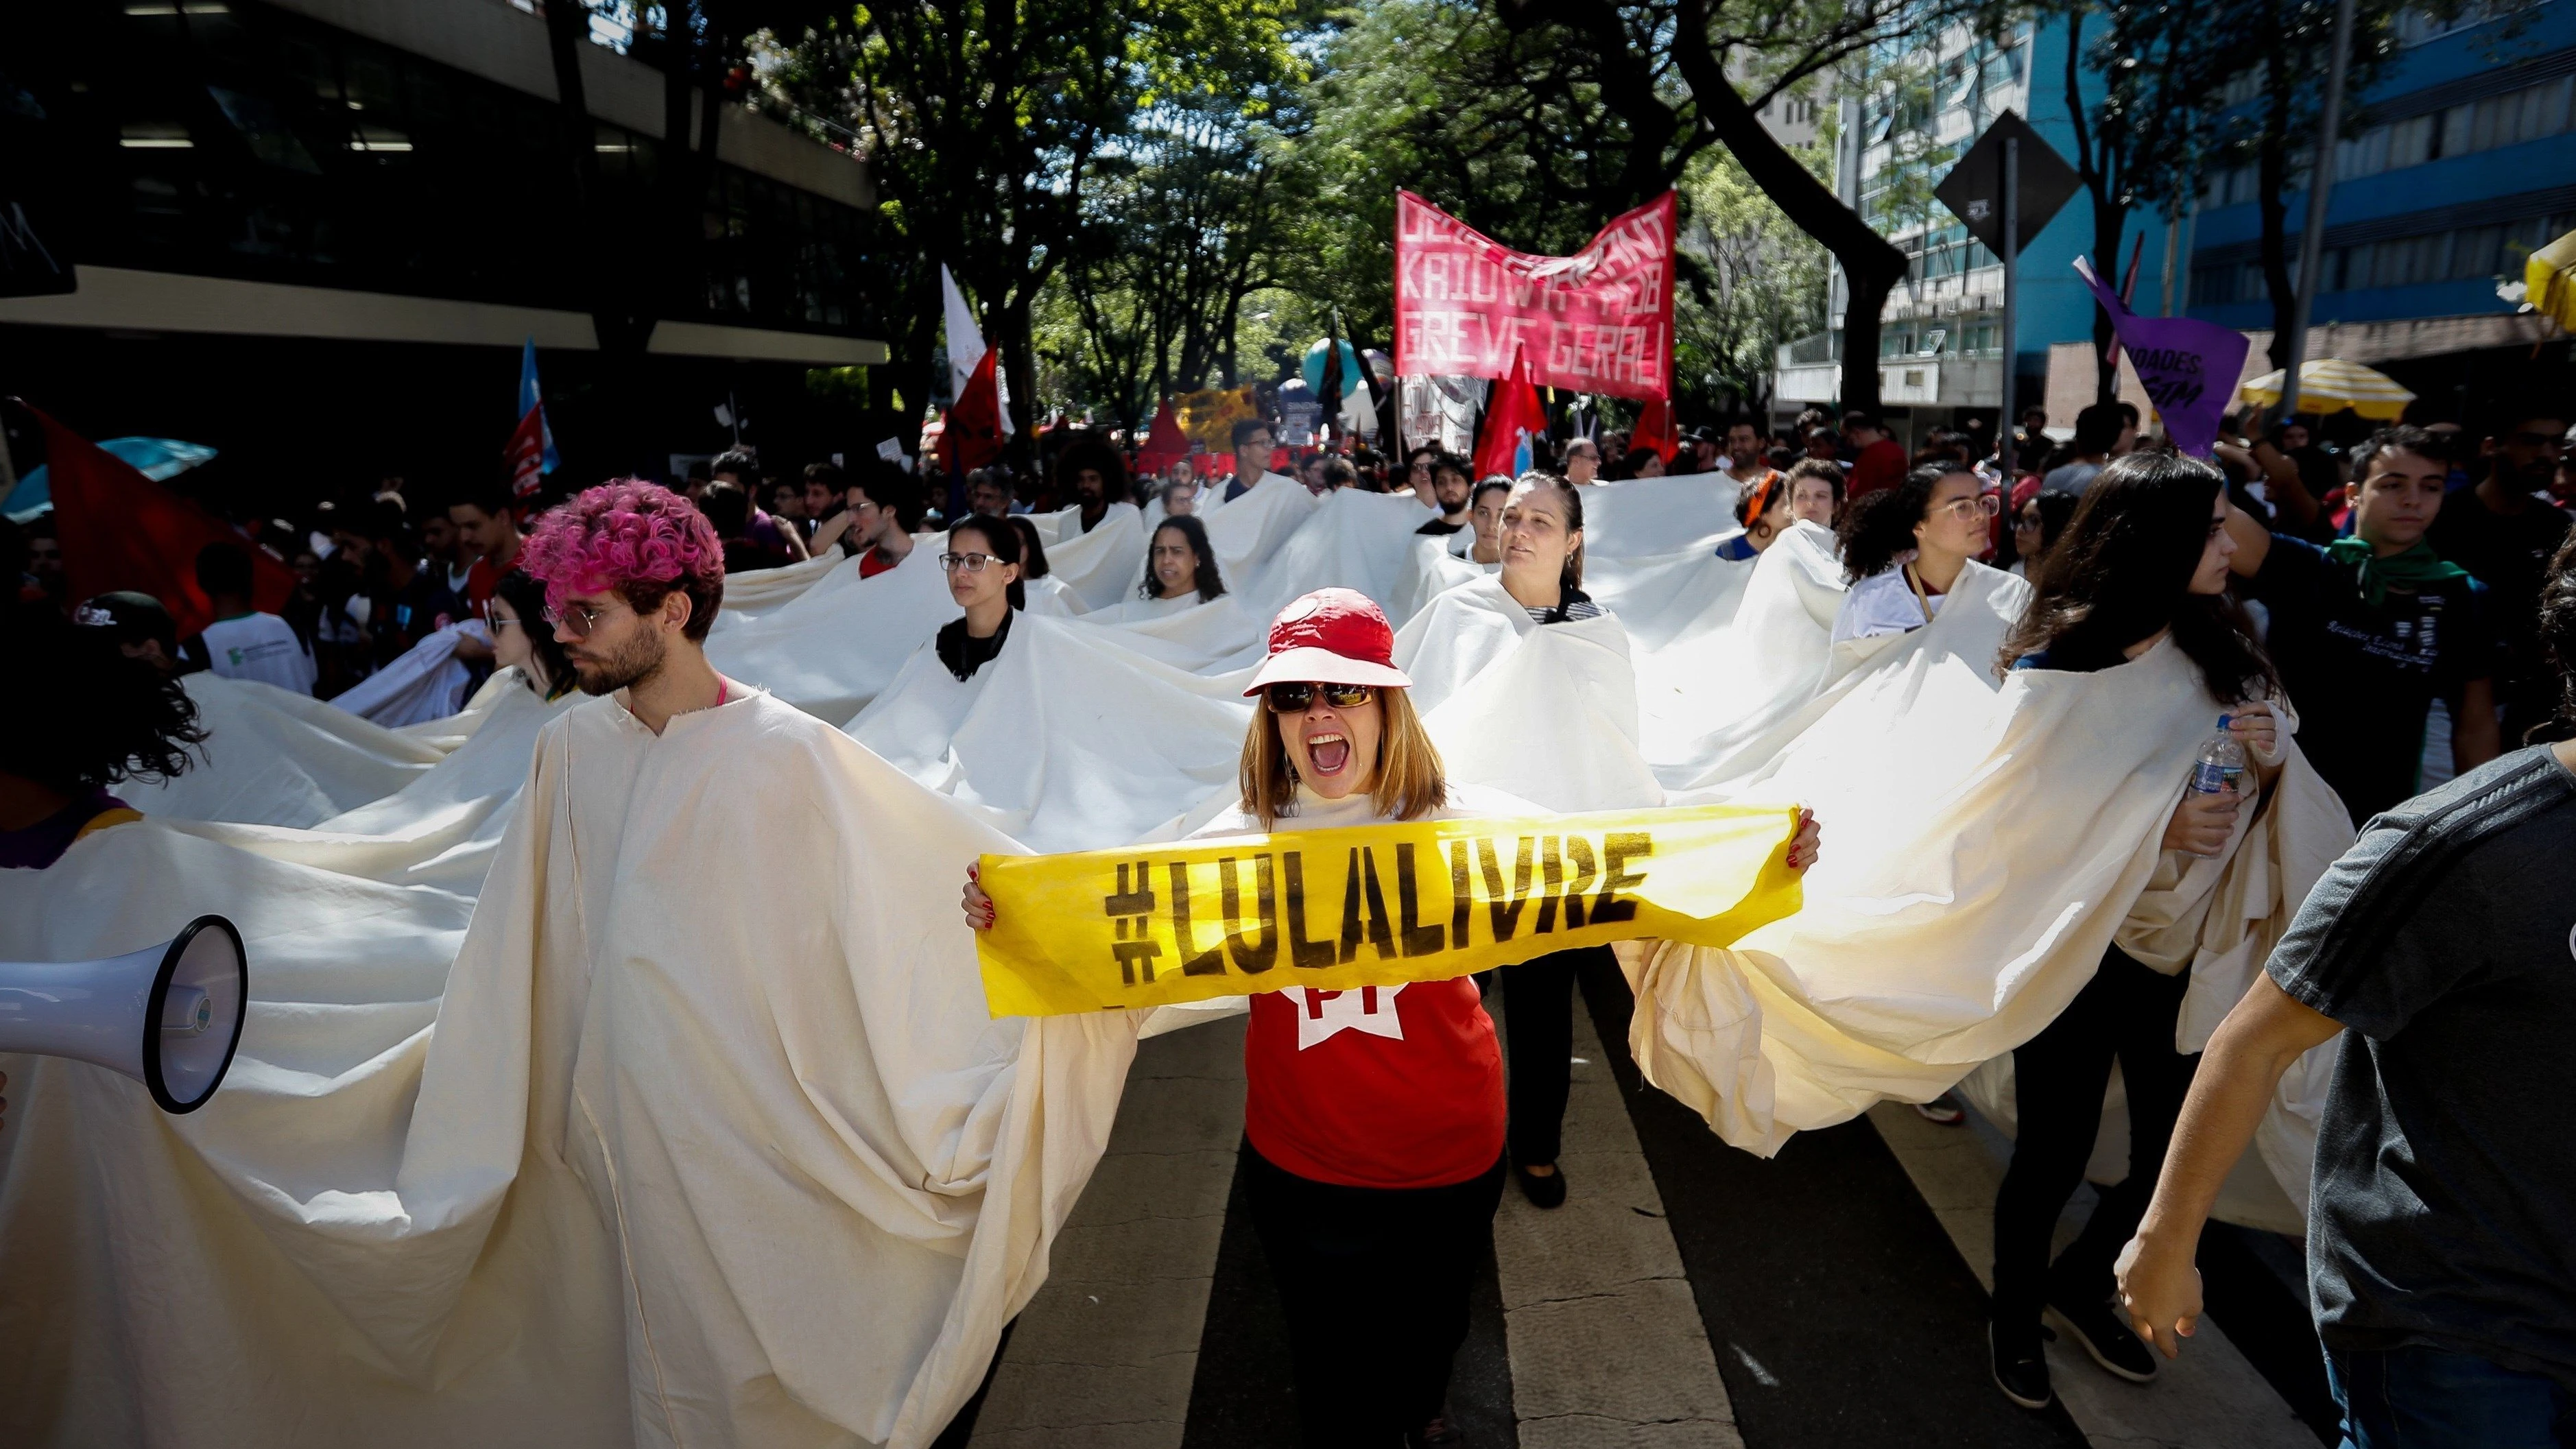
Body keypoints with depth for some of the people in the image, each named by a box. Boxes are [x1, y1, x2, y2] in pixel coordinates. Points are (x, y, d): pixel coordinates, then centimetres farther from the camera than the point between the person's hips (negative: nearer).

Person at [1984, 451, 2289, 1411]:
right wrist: (2151, 829, -26)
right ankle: (2014, 1316, 34)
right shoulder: (2057, 665, -15)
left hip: (2194, 944, 5)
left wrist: (2268, 762, -13)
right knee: (2055, 1150, 8)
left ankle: (2078, 1284, 40)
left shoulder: (2223, 650, 0)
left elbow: (2251, 801, 10)